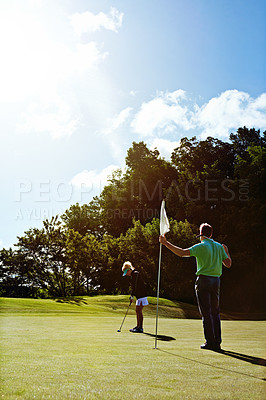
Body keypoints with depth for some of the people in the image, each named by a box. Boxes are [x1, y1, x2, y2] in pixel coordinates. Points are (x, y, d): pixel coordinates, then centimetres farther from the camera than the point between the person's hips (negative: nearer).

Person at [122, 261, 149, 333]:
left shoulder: (135, 274, -14)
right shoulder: (133, 275, 16)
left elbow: (135, 286, -18)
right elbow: (133, 287, 19)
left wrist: (132, 296, -16)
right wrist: (132, 296, 12)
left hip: (141, 294, -10)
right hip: (139, 295, 10)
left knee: (139, 310, -10)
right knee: (137, 310, 12)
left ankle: (140, 328, -9)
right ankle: (138, 326, 19)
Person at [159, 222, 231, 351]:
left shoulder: (201, 246, -9)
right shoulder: (219, 246, 8)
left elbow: (182, 253, -20)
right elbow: (228, 264, 10)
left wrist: (165, 243, -16)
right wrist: (227, 252, 28)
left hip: (203, 280, -5)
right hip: (216, 280, 5)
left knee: (206, 313, -1)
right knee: (215, 312, 12)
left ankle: (210, 342, 0)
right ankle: (217, 342, 13)